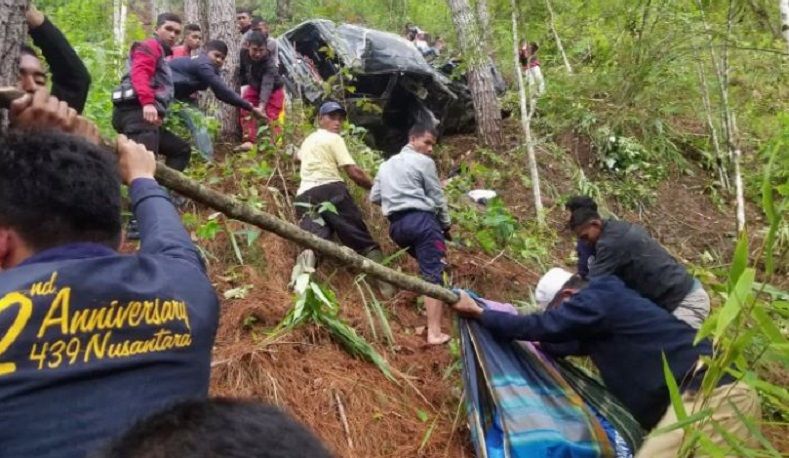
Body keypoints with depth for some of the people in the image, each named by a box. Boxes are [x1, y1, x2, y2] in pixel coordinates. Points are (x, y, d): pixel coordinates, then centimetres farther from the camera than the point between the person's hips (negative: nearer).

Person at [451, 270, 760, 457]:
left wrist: (479, 314, 2)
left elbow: (541, 326, -8)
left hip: (709, 394, -11)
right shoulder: (606, 302, 23)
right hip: (710, 391, 11)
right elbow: (562, 344, 36)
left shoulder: (596, 299, -8)